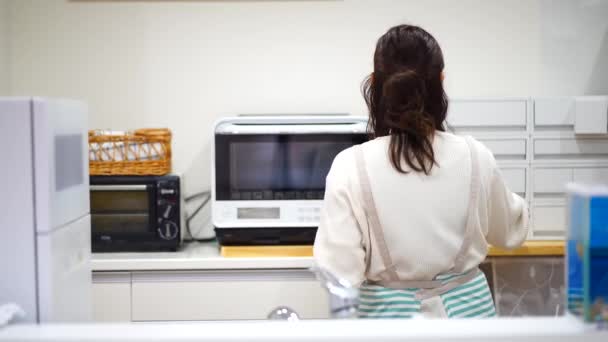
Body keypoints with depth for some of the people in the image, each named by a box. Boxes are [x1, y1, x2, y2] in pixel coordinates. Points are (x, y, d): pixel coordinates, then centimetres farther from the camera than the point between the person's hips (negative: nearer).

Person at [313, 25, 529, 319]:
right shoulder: (475, 157, -10)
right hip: (466, 306, 2)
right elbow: (511, 232, 8)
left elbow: (338, 274, -19)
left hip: (390, 312, -2)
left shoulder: (352, 167, -19)